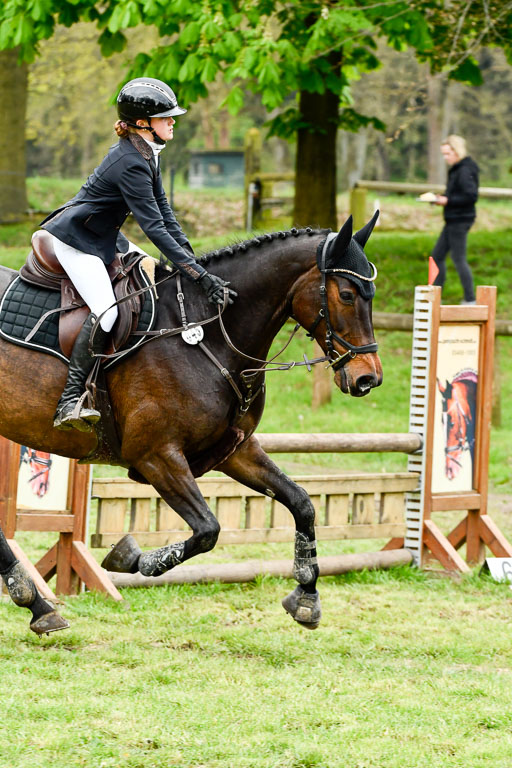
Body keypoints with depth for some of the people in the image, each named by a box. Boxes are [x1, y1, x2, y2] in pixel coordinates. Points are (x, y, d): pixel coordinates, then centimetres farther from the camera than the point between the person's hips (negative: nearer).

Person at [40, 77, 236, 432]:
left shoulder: (147, 153, 3)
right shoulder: (131, 164, -28)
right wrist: (200, 274, -33)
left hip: (103, 236, 11)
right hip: (75, 239, -11)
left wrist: (189, 253, -1)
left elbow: (163, 210, 10)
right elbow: (154, 228, -31)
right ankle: (69, 402, -24)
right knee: (106, 311, -24)